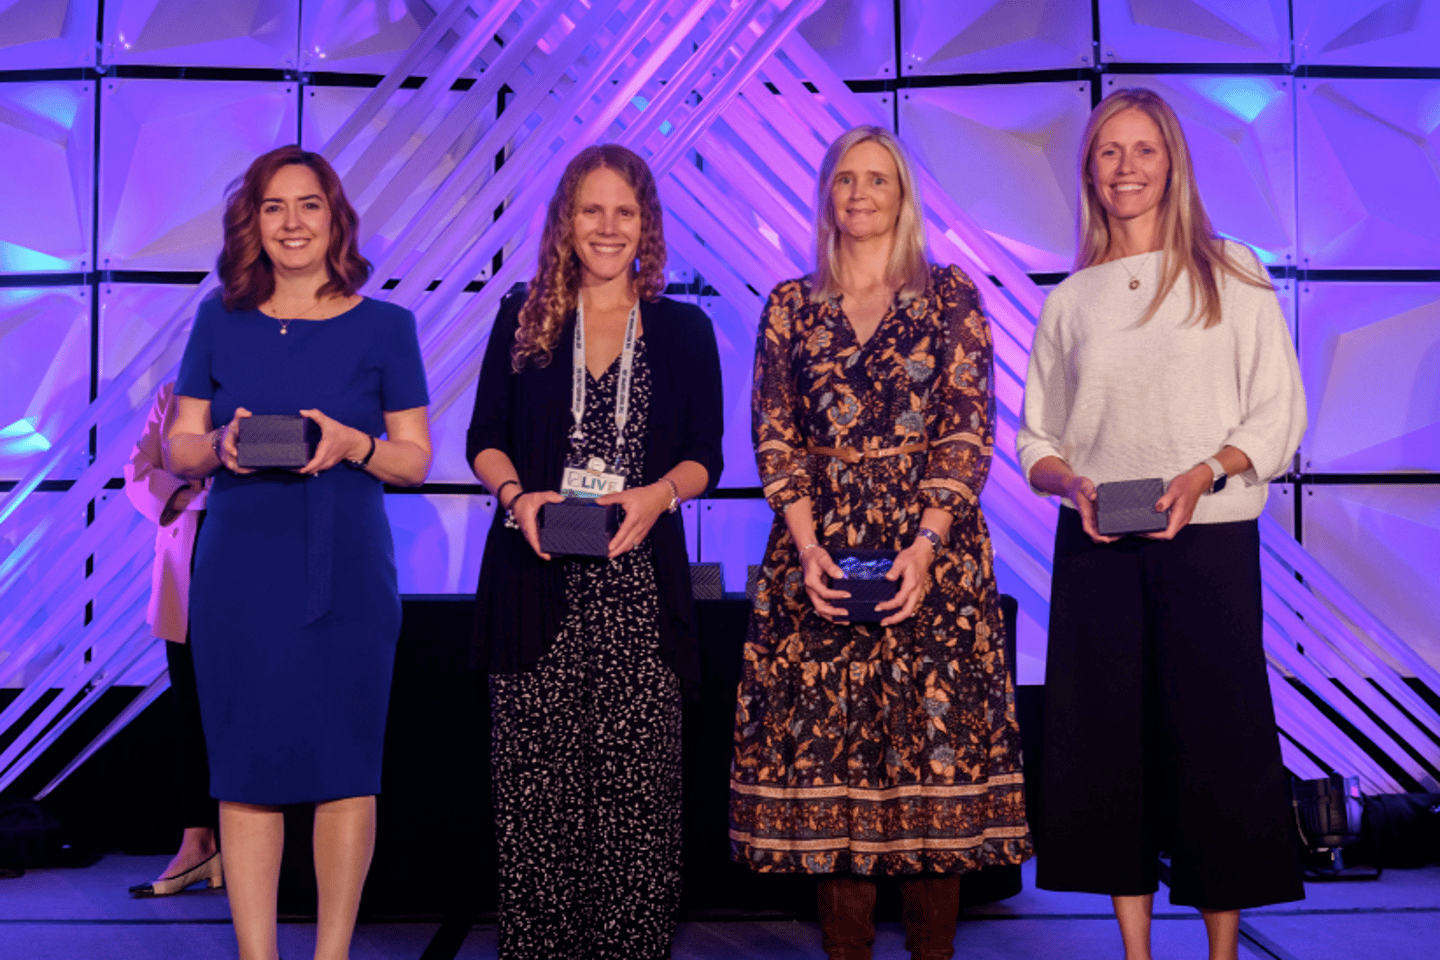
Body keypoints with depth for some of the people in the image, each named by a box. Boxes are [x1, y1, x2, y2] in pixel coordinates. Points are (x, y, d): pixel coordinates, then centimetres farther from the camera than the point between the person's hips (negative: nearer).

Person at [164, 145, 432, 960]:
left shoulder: (384, 327, 4)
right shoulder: (221, 321, 9)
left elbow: (417, 460, 3)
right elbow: (179, 450, 10)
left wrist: (351, 442, -16)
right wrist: (221, 445, -12)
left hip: (346, 578, -1)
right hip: (239, 578, 2)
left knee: (344, 767, 3)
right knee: (246, 768, 3)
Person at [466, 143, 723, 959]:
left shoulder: (684, 329, 10)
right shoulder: (524, 319, 12)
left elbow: (705, 455, 7)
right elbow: (485, 441, 10)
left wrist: (657, 493, -13)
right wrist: (516, 494, -10)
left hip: (641, 584, 0)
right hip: (536, 582, 1)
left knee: (637, 778, -3)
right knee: (536, 781, 0)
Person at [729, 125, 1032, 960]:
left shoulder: (950, 295, 6)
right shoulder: (790, 307, 11)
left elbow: (969, 429, -1)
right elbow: (775, 437, 6)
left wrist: (926, 544, -12)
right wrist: (807, 546, -8)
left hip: (933, 552, -1)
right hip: (819, 554, 2)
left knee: (935, 734, -2)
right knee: (825, 743, 1)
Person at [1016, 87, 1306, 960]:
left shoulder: (1230, 272, 5)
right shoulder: (1072, 298, 12)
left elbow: (1280, 412, 1)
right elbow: (1036, 438, 13)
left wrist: (1206, 472, -16)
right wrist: (1071, 483, -8)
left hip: (1210, 538, -2)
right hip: (1098, 547, 2)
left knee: (1216, 735, -1)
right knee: (1110, 740, 4)